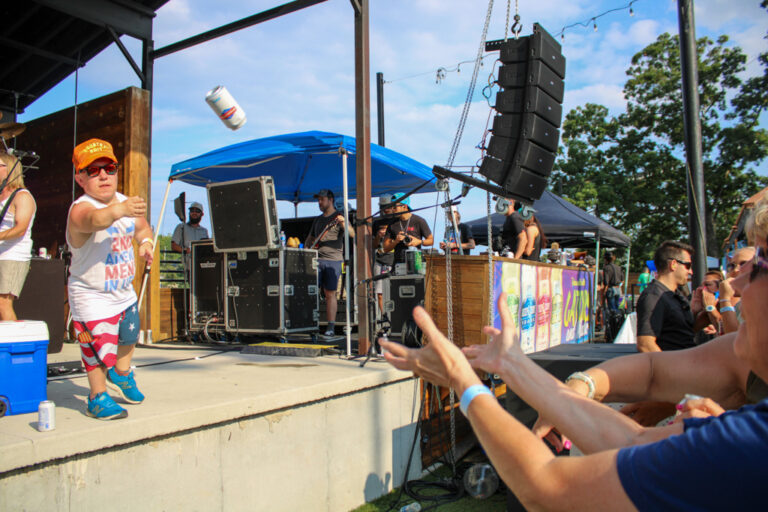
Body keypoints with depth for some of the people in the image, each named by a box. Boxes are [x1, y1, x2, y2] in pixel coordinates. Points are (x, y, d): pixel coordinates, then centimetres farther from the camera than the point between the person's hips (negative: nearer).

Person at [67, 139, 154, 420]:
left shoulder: (125, 202, -2)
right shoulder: (80, 209, -27)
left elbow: (142, 227, 16)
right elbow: (95, 219, -52)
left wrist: (145, 242, -6)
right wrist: (119, 210, -73)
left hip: (124, 291, 8)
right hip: (91, 295, -7)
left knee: (129, 335, 24)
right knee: (99, 346, -4)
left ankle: (121, 375, 52)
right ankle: (98, 398, 22)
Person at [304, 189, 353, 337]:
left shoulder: (339, 218, 2)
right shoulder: (317, 219, 21)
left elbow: (352, 234, -13)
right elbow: (309, 239, 30)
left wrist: (343, 223, -30)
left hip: (333, 260, -5)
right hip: (316, 259, 5)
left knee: (330, 293, -4)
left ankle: (331, 327, 1)